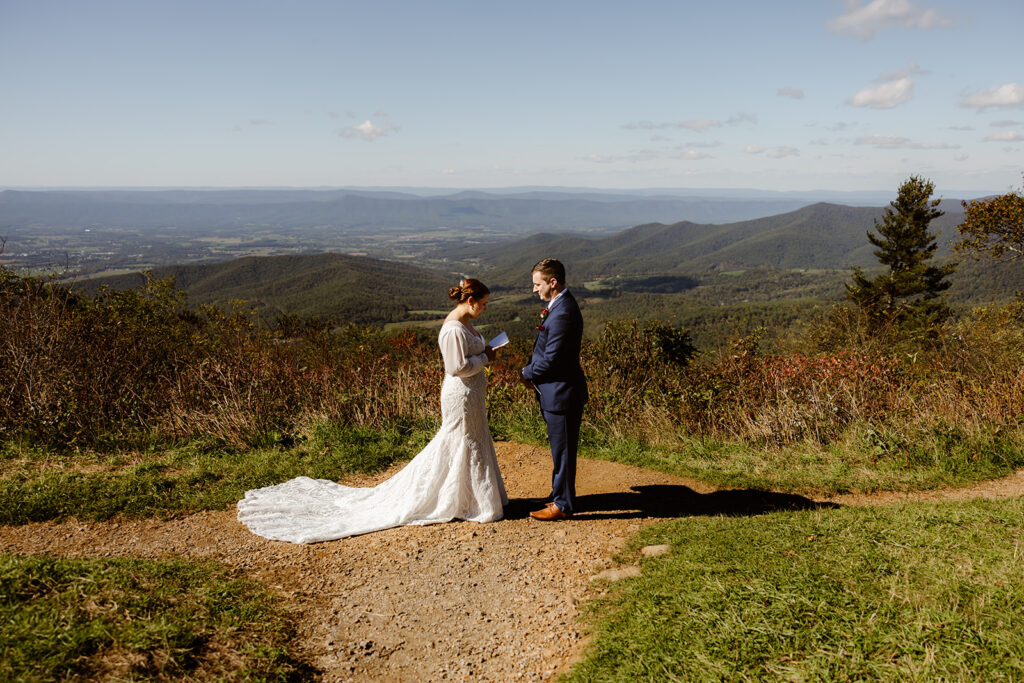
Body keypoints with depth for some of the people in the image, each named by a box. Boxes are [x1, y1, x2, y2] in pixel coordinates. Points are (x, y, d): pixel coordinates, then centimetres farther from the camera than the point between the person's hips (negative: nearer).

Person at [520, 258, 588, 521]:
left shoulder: (562, 314, -24)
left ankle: (563, 504, 16)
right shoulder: (561, 305, 9)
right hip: (558, 392, 10)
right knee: (560, 449, 20)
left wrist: (527, 373, -7)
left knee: (562, 450, 3)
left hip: (561, 393, -10)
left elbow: (550, 359, -23)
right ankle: (561, 496, 33)